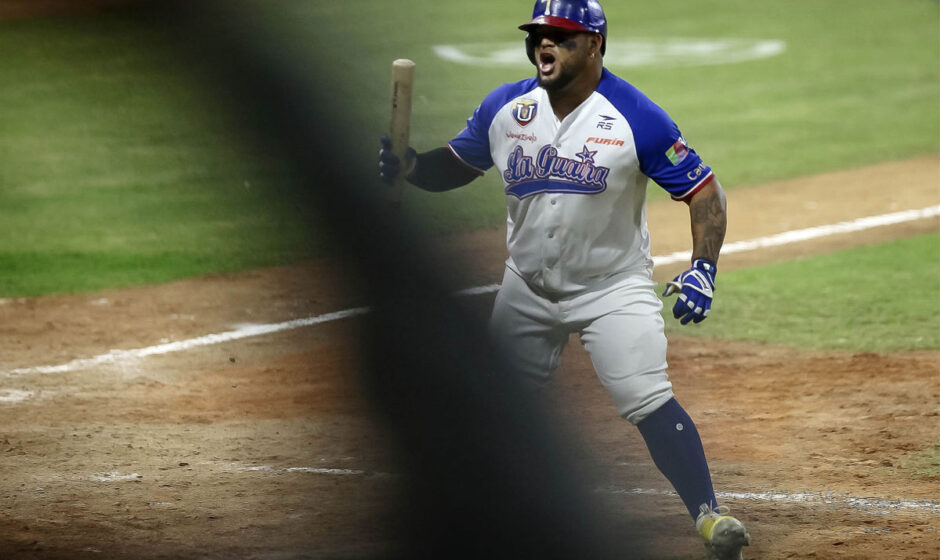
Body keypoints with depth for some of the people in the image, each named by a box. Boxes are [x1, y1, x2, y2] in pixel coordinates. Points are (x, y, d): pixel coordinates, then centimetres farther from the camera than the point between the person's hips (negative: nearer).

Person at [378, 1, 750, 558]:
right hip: (528, 290, 5)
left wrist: (703, 269, -26)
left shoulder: (635, 117, -17)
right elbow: (456, 166, 9)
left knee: (648, 400, -19)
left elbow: (704, 190, -14)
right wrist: (409, 167, -13)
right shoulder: (506, 108, -4)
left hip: (613, 288, -5)